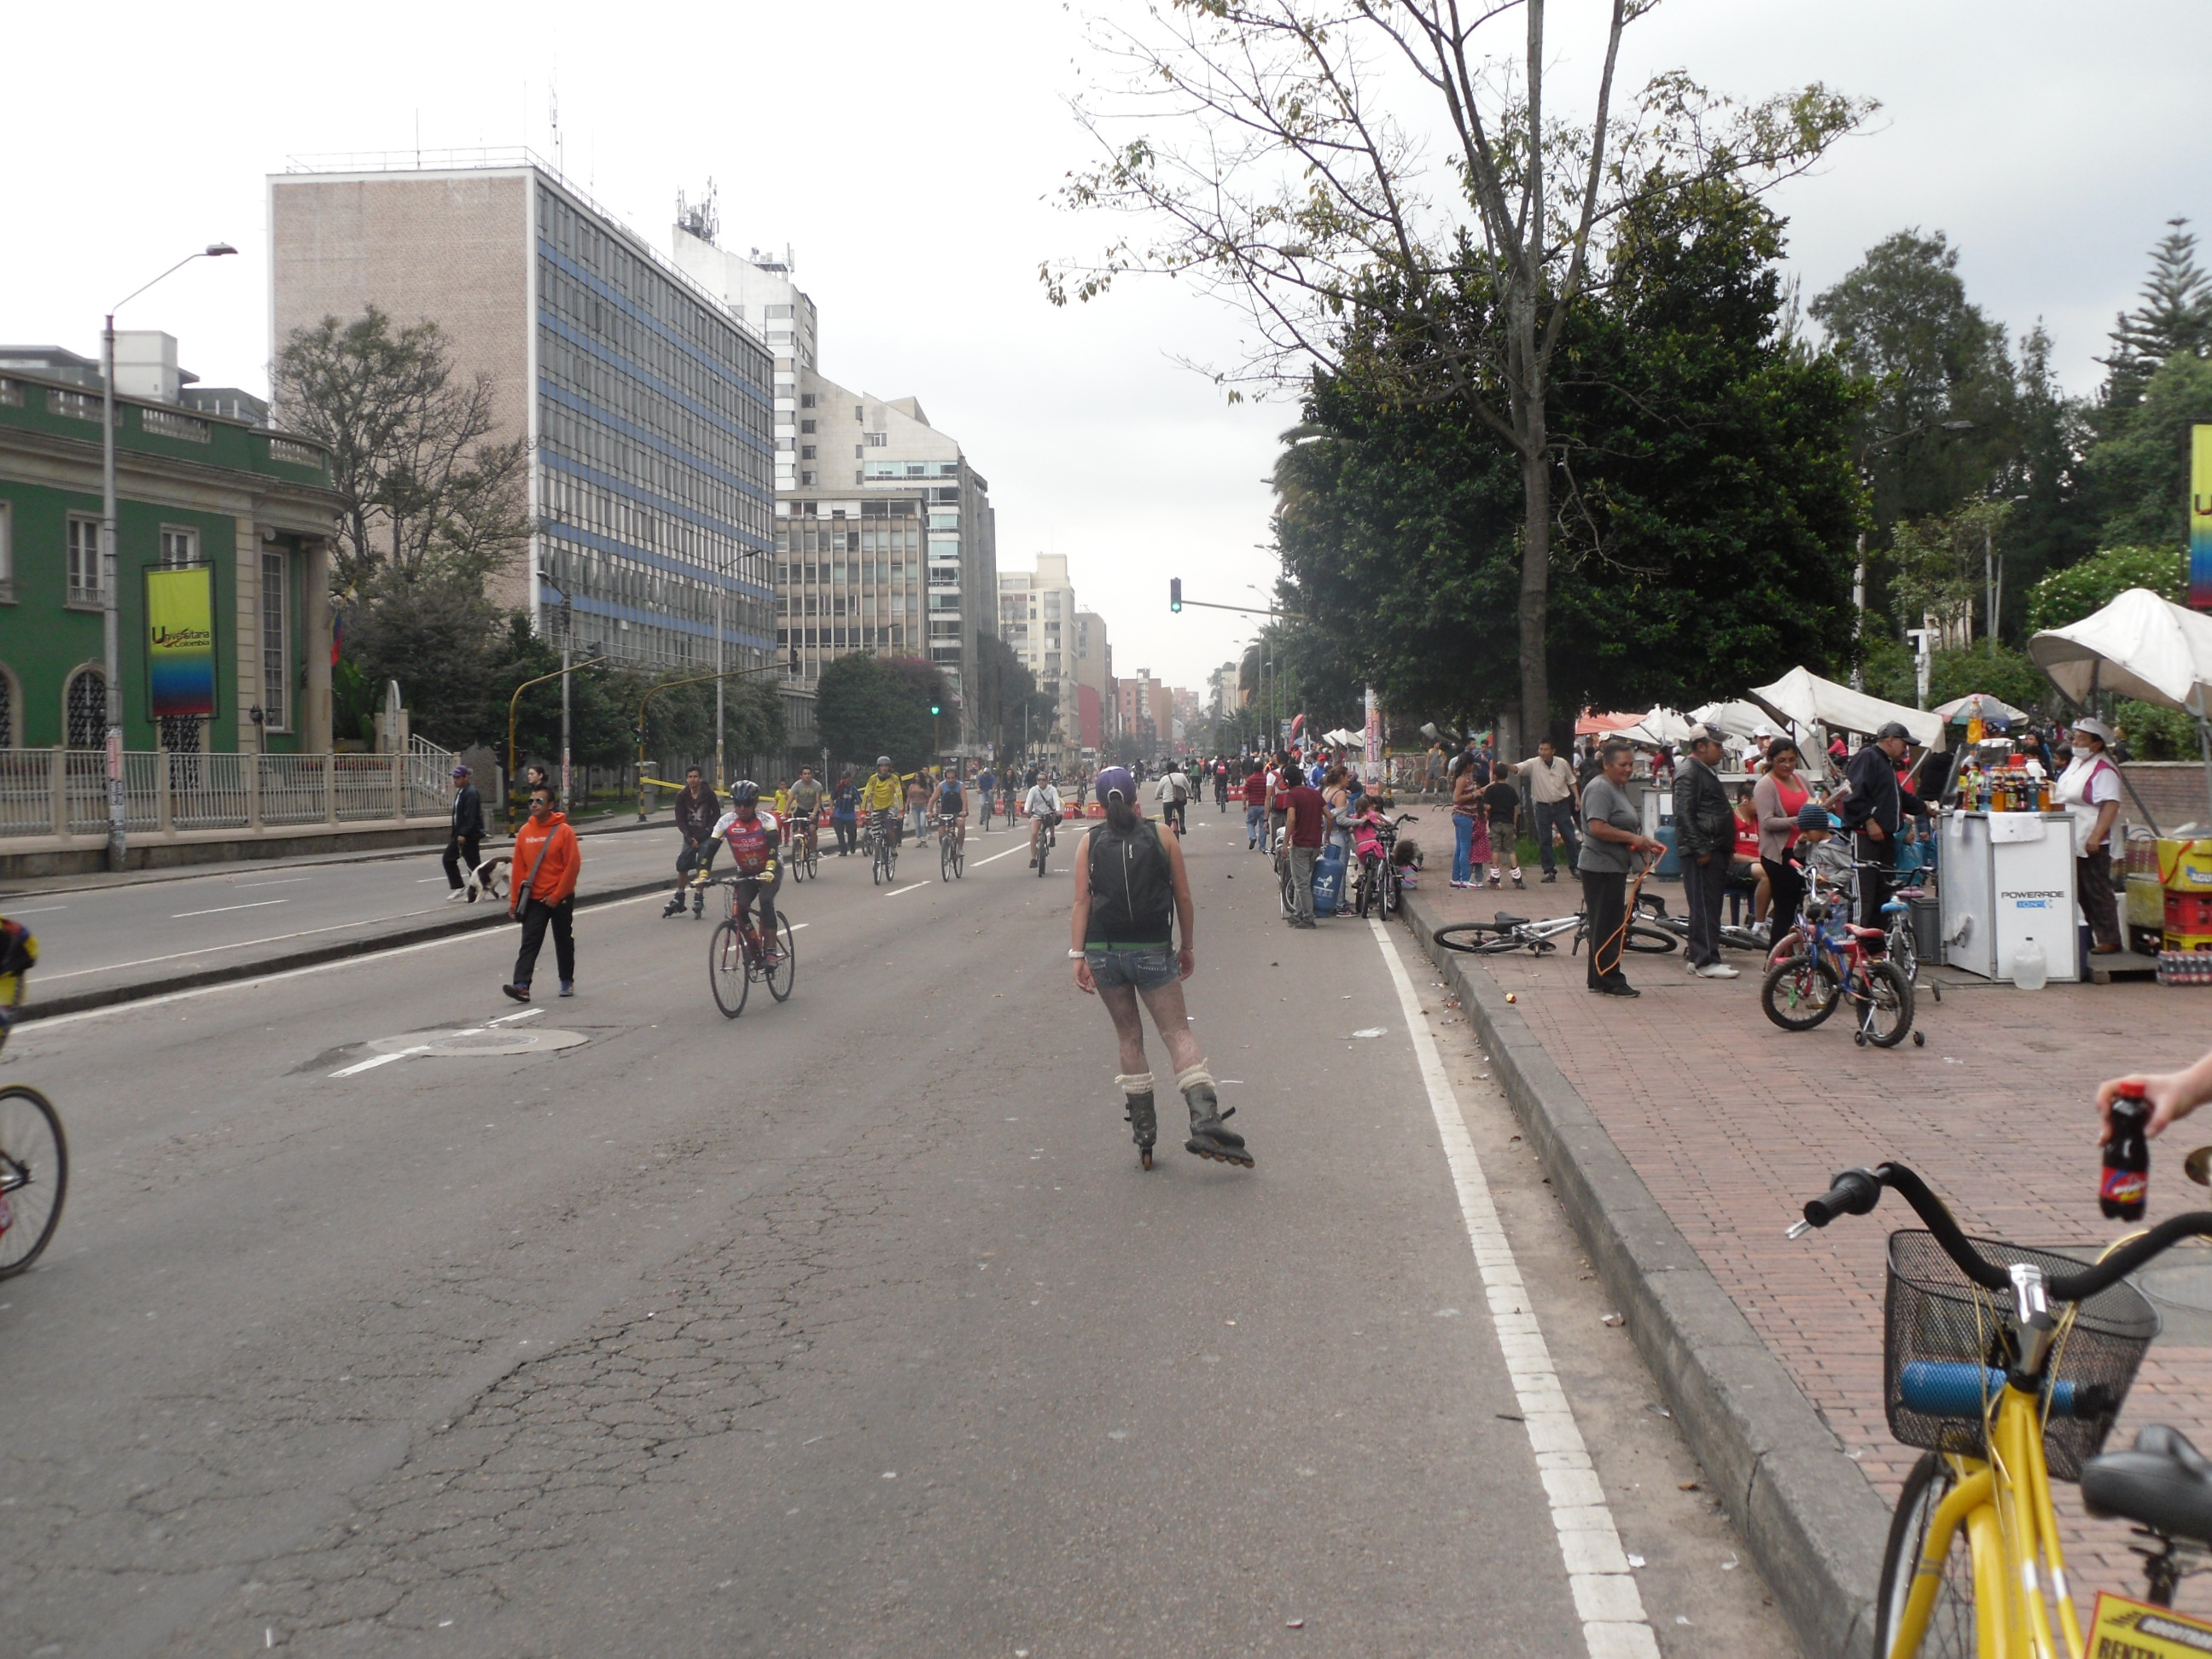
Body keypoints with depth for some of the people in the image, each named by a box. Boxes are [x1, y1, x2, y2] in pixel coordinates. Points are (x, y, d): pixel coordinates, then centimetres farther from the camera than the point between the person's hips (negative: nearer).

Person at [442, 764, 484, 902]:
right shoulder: (461, 792, 15)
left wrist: (463, 834, -27)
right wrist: (455, 831, 18)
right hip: (460, 834, 11)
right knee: (449, 858, 9)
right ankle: (459, 887, 13)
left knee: (473, 863, -2)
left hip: (469, 835, -11)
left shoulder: (471, 793, -17)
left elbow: (470, 817, -24)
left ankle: (474, 892, 5)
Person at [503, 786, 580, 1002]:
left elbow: (573, 866, -11)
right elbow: (519, 867, 6)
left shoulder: (564, 831, -9)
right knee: (529, 942, -7)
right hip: (533, 900, 2)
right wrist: (515, 899, 4)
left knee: (564, 942, 11)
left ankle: (567, 981, 26)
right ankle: (522, 985, -15)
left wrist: (557, 896, -13)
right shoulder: (525, 832, 2)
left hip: (560, 900, -2)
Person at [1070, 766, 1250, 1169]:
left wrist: (1078, 955, -4)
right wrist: (1187, 946, 12)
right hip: (1153, 950, -2)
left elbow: (1082, 902, -4)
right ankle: (1205, 1122, -17)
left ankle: (1143, 1134, 14)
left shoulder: (1089, 842, 2)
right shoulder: (1161, 837, 0)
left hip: (1103, 951, 2)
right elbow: (1184, 899, 1)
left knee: (1128, 1037, 12)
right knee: (1177, 1032, 0)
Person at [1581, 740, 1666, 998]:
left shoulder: (1620, 787, 18)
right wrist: (1633, 839, -19)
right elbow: (1598, 827, -25)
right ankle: (1609, 981, -4)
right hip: (1601, 867, -11)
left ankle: (1599, 980, 18)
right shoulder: (1599, 788, -14)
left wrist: (1644, 842, 12)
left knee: (1611, 925, 13)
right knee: (1608, 925, -7)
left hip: (1614, 866, 11)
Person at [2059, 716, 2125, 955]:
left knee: (2098, 893, -5)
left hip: (2092, 845, -9)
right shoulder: (2076, 763, 14)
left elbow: (2111, 805, -23)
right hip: (2073, 843, 9)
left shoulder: (2103, 770, -15)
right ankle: (2092, 935, 20)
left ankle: (2109, 940, 1)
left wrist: (2096, 836, -29)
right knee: (2082, 894, 13)